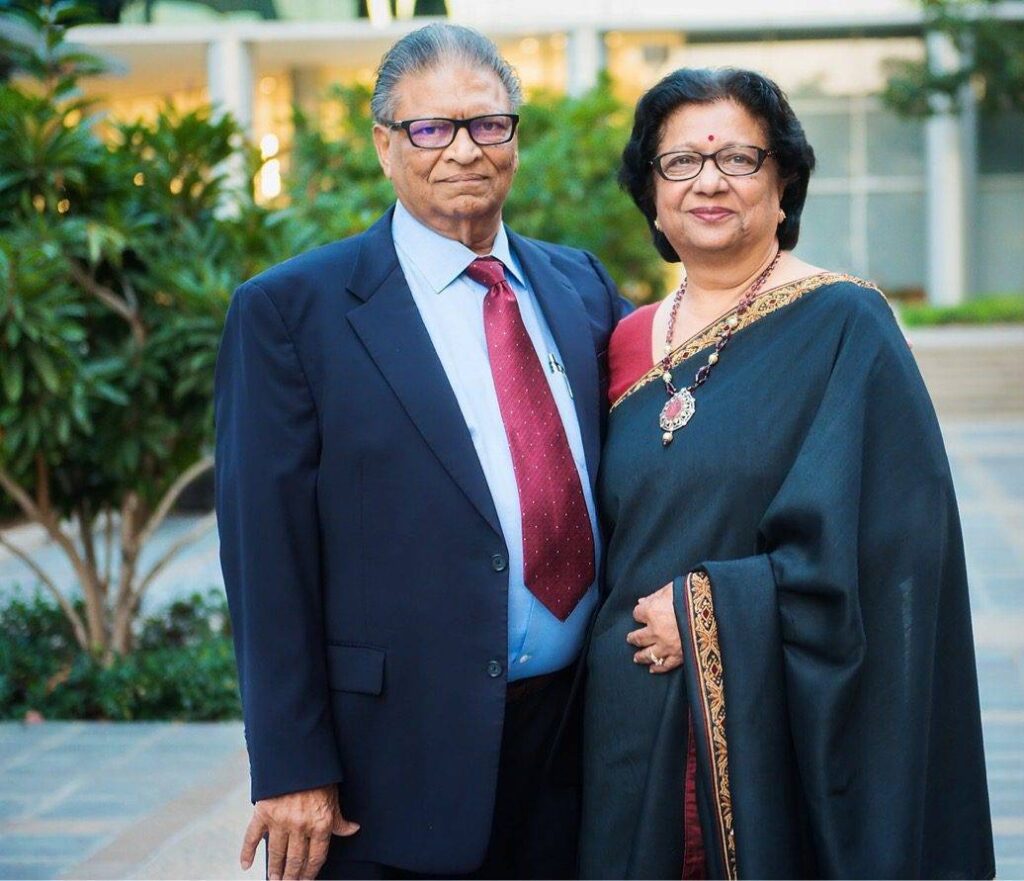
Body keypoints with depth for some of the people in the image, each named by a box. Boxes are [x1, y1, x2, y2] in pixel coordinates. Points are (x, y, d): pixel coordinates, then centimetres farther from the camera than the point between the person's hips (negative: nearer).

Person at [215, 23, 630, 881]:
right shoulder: (291, 311, -6)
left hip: (578, 743, 5)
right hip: (398, 773, -5)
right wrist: (292, 771, -12)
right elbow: (268, 556, -9)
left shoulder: (581, 285, 10)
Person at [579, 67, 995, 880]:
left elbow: (883, 544, -13)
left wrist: (713, 610, -15)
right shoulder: (632, 344, 9)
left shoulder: (844, 325, -7)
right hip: (639, 731, 5)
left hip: (787, 727, -4)